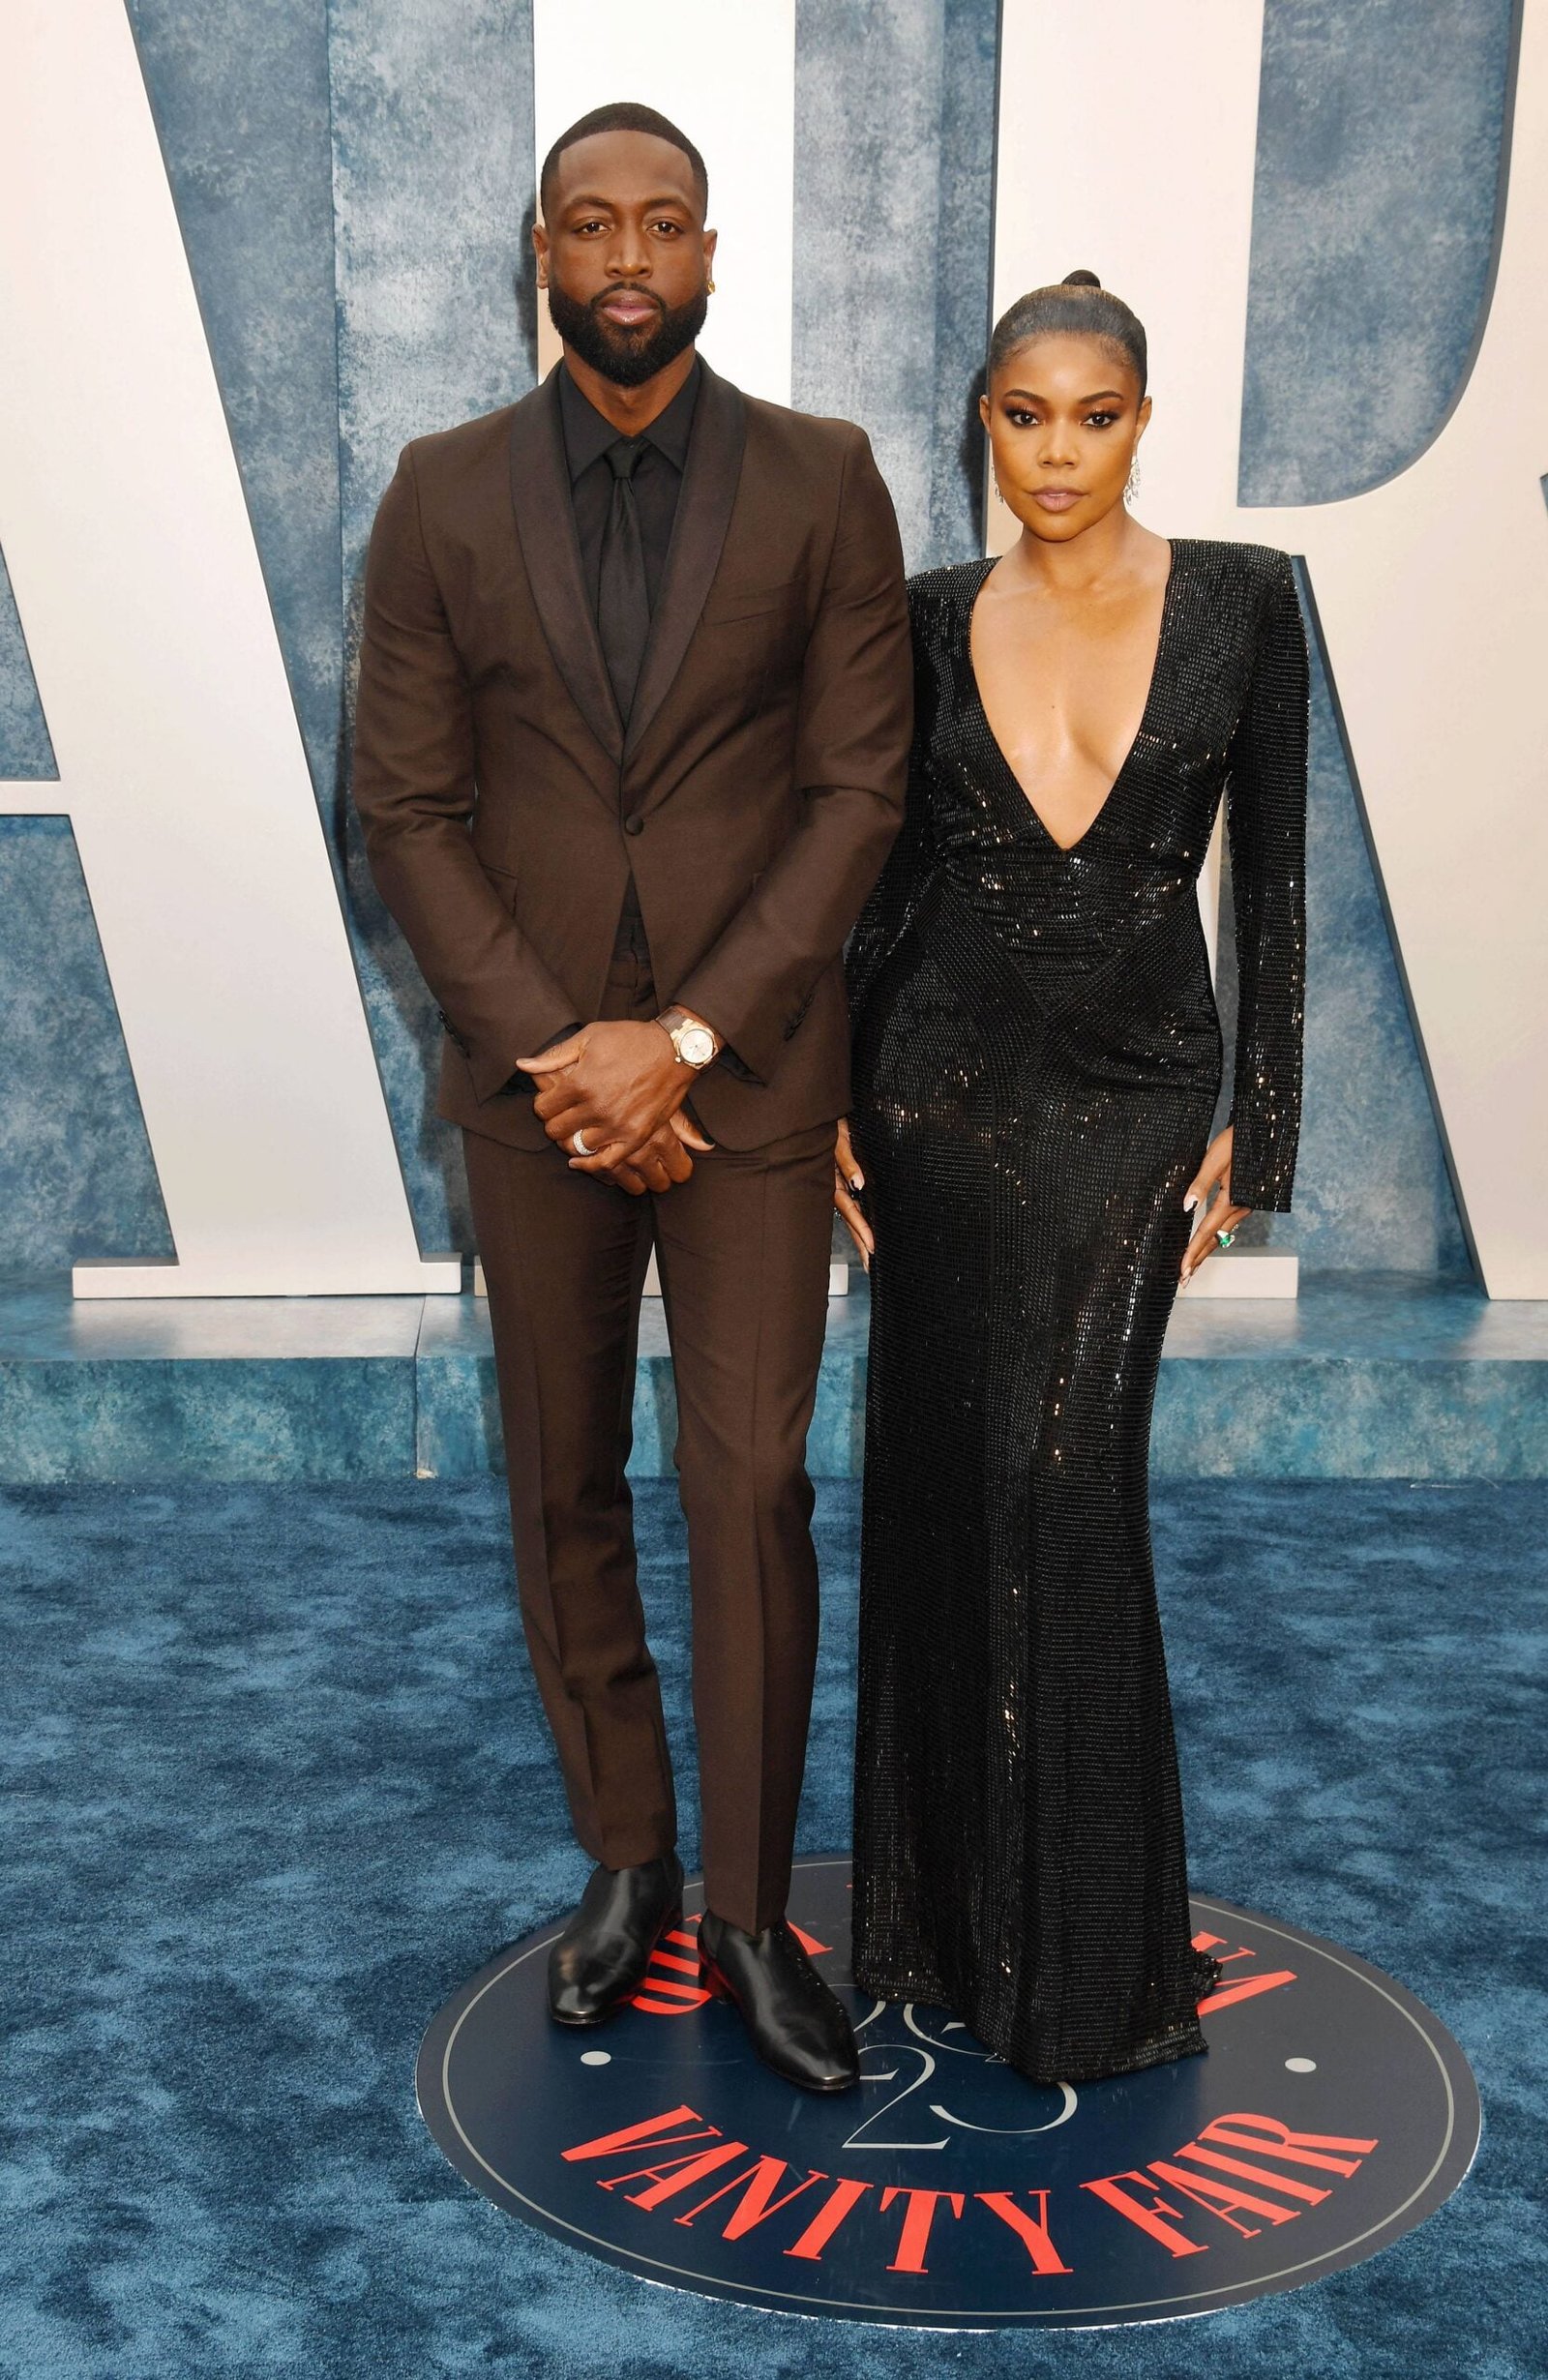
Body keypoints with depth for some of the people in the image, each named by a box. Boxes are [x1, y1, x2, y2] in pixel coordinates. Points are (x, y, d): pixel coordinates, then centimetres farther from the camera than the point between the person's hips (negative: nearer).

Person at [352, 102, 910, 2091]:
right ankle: (622, 1858, 29)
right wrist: (554, 1050, -11)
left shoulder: (822, 482, -1)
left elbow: (859, 790, -5)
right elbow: (407, 809, -1)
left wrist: (682, 1040, -13)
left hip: (746, 1066, -1)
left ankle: (748, 1904, 16)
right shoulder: (443, 493, 2)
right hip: (531, 1072, 2)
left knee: (749, 1485, -1)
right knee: (564, 1487, 10)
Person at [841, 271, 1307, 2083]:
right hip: (945, 1072, 2)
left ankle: (1086, 1947, 11)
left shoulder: (1237, 602, -1)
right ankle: (948, 1891, 24)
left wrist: (1255, 1127, -4)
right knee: (943, 1474, 7)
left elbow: (1270, 872, 0)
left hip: (1132, 1087, -2)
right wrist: (832, 1097, 2)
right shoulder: (937, 621, 4)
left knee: (1068, 1478, -7)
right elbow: (888, 863, 9)